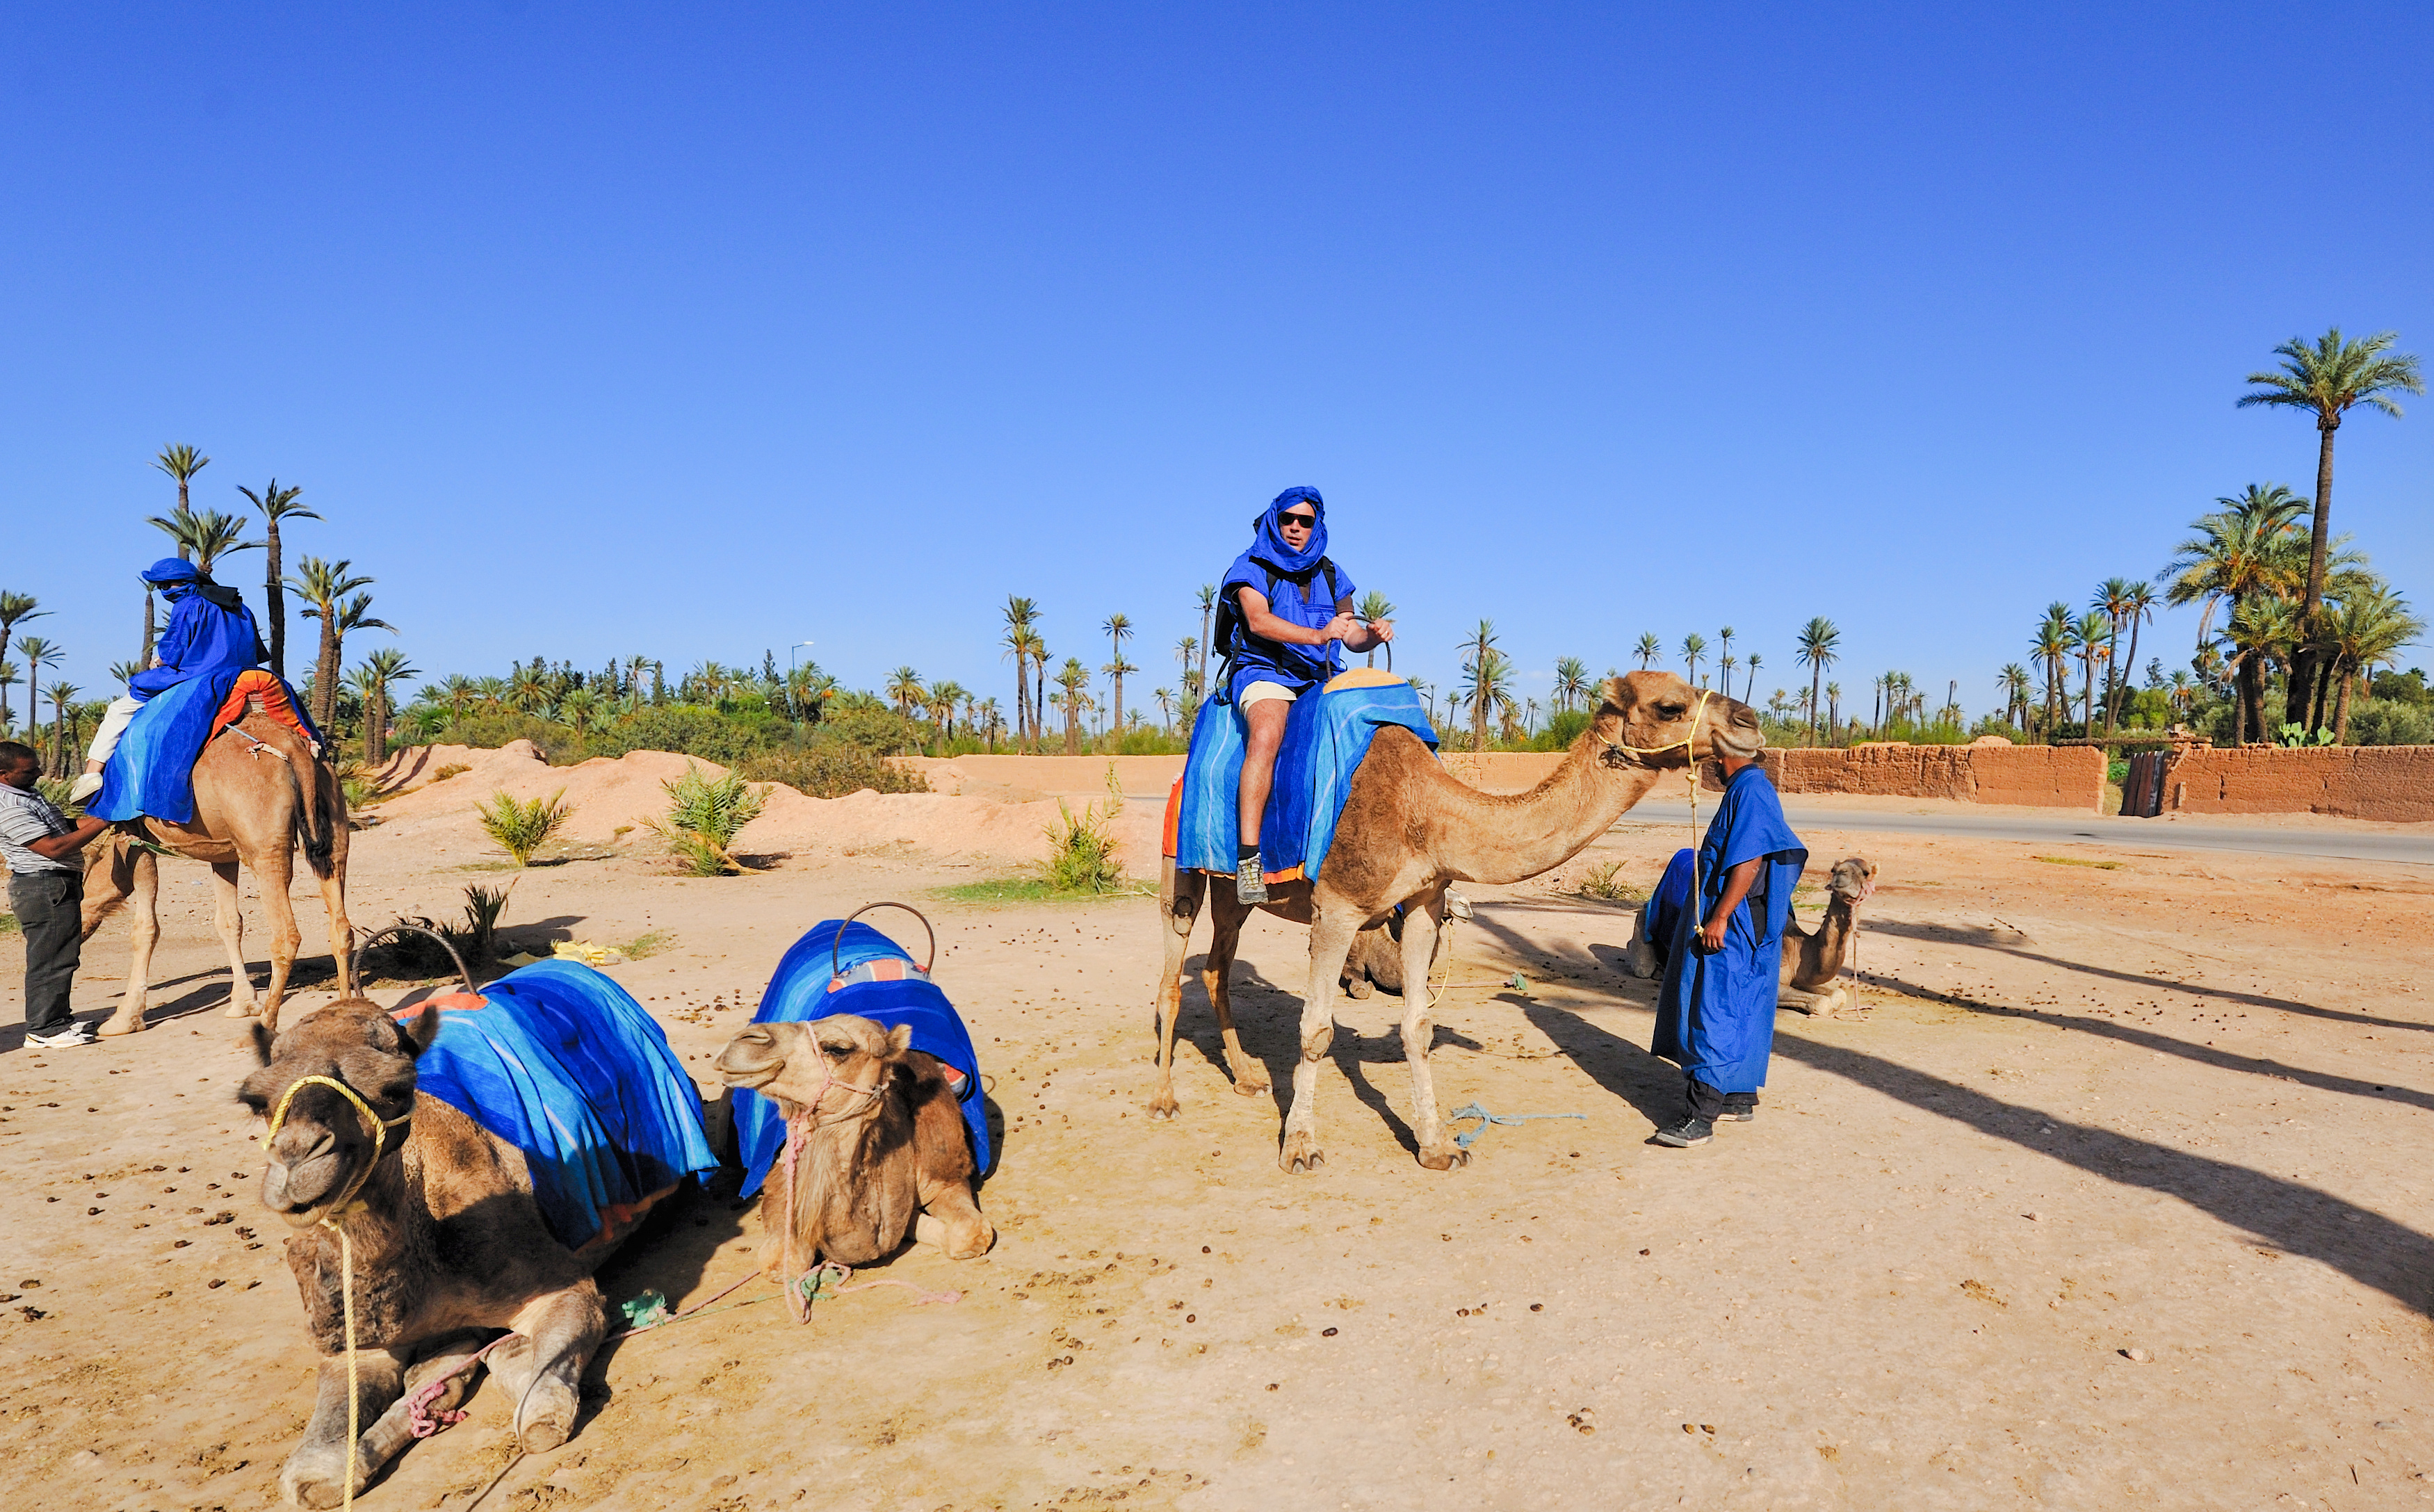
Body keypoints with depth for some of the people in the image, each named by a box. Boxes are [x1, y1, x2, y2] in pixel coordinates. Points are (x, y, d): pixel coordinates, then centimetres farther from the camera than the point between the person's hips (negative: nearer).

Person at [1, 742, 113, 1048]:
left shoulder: (27, 795, 14)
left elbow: (62, 827, 23)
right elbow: (54, 848, -24)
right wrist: (101, 822, -20)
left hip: (58, 885, 11)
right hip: (44, 888, -11)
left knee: (63, 955, 16)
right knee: (50, 958, -5)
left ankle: (57, 1019, 24)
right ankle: (44, 1029, 2)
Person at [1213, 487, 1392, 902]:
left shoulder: (1328, 574, 18)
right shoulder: (1251, 568, 2)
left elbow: (1351, 634, 19)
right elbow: (1258, 620, -16)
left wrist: (1373, 634, -5)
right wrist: (1317, 635, -29)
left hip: (1322, 679, 5)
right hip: (1265, 673, -5)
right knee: (1267, 733, -36)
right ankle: (1247, 855, -40)